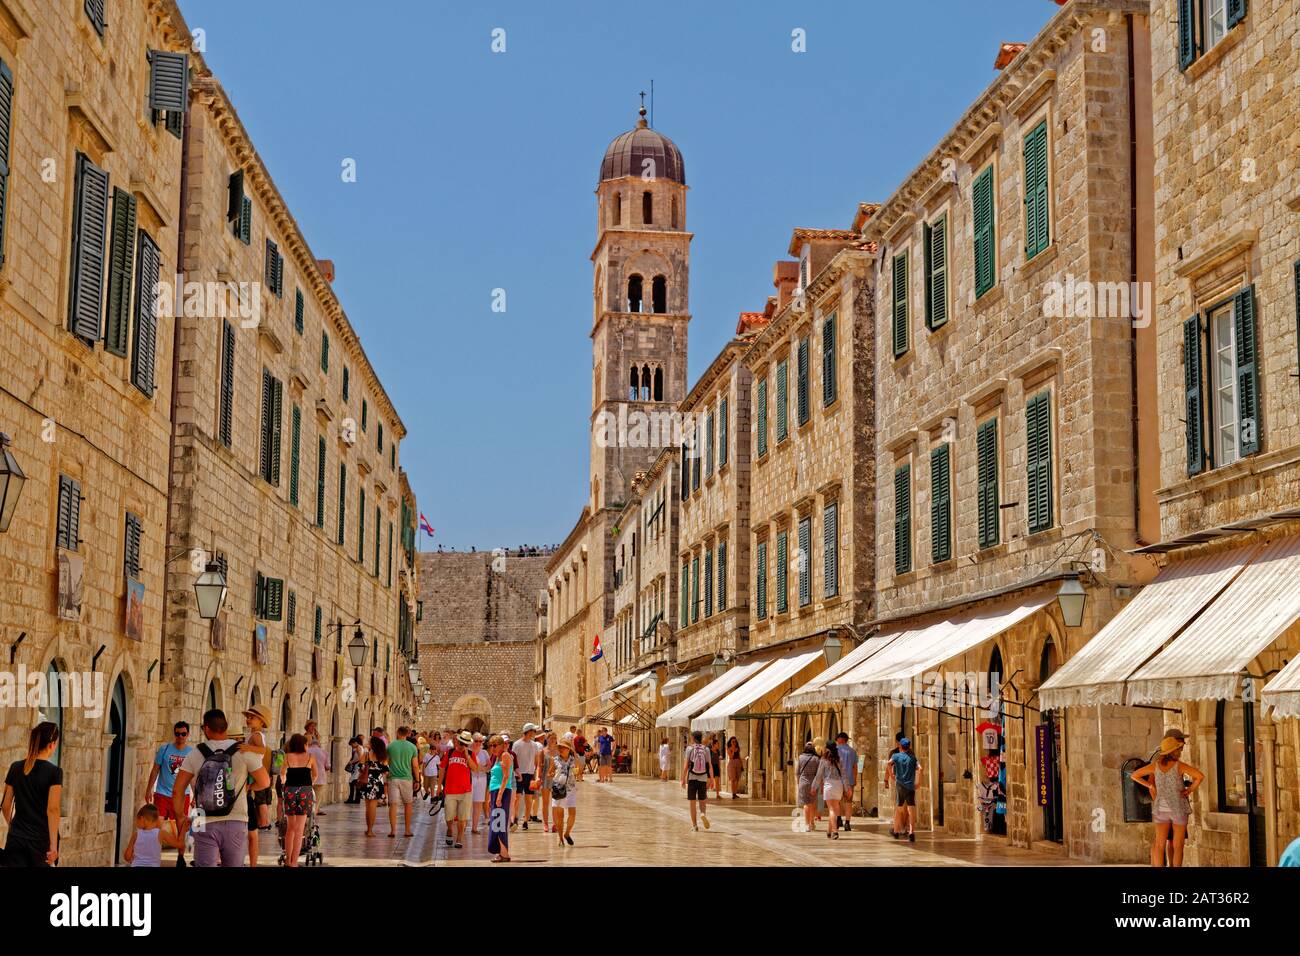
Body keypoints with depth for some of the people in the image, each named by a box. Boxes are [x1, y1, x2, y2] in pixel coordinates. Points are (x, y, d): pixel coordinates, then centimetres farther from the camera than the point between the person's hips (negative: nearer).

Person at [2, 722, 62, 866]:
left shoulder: (15, 767, 4)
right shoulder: (54, 771, -9)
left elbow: (5, 806, 9)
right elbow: (52, 809, -15)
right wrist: (53, 845, -16)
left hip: (16, 838, 3)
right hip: (41, 839, -3)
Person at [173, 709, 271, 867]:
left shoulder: (195, 754, 1)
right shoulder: (244, 752, -2)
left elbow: (177, 790, 0)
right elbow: (264, 782, 1)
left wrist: (180, 816, 14)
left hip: (205, 825, 0)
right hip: (236, 824, 0)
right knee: (234, 865, 12)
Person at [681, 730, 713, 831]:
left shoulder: (690, 749, -5)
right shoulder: (706, 749, 0)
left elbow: (686, 765, -7)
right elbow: (710, 765, -2)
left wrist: (683, 779, -3)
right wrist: (711, 779, 3)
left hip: (692, 778, -1)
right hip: (703, 778, 1)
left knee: (693, 802, 6)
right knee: (702, 800, 14)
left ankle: (694, 825, 7)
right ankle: (703, 814, -16)